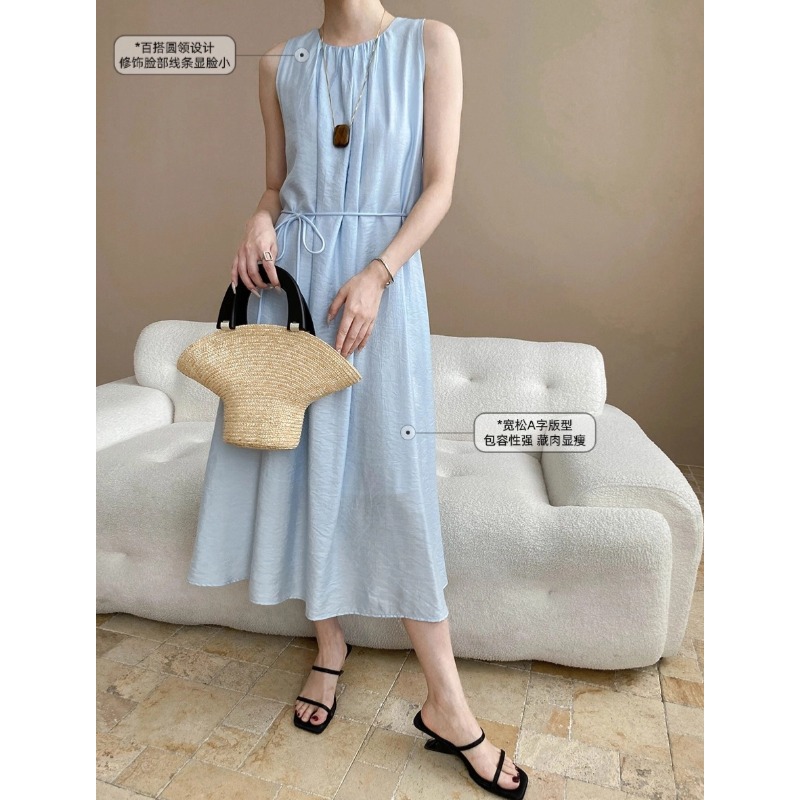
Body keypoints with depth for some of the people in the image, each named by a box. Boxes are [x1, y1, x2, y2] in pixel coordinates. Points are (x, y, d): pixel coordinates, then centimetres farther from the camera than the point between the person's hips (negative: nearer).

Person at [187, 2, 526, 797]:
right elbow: (277, 184, 17)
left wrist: (377, 275, -16)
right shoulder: (280, 65, 13)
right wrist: (260, 219, -7)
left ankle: (445, 702, 6)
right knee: (302, 457, 2)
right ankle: (329, 644, 23)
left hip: (382, 272, -3)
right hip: (291, 273, 4)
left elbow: (438, 186, -3)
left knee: (396, 471, -7)